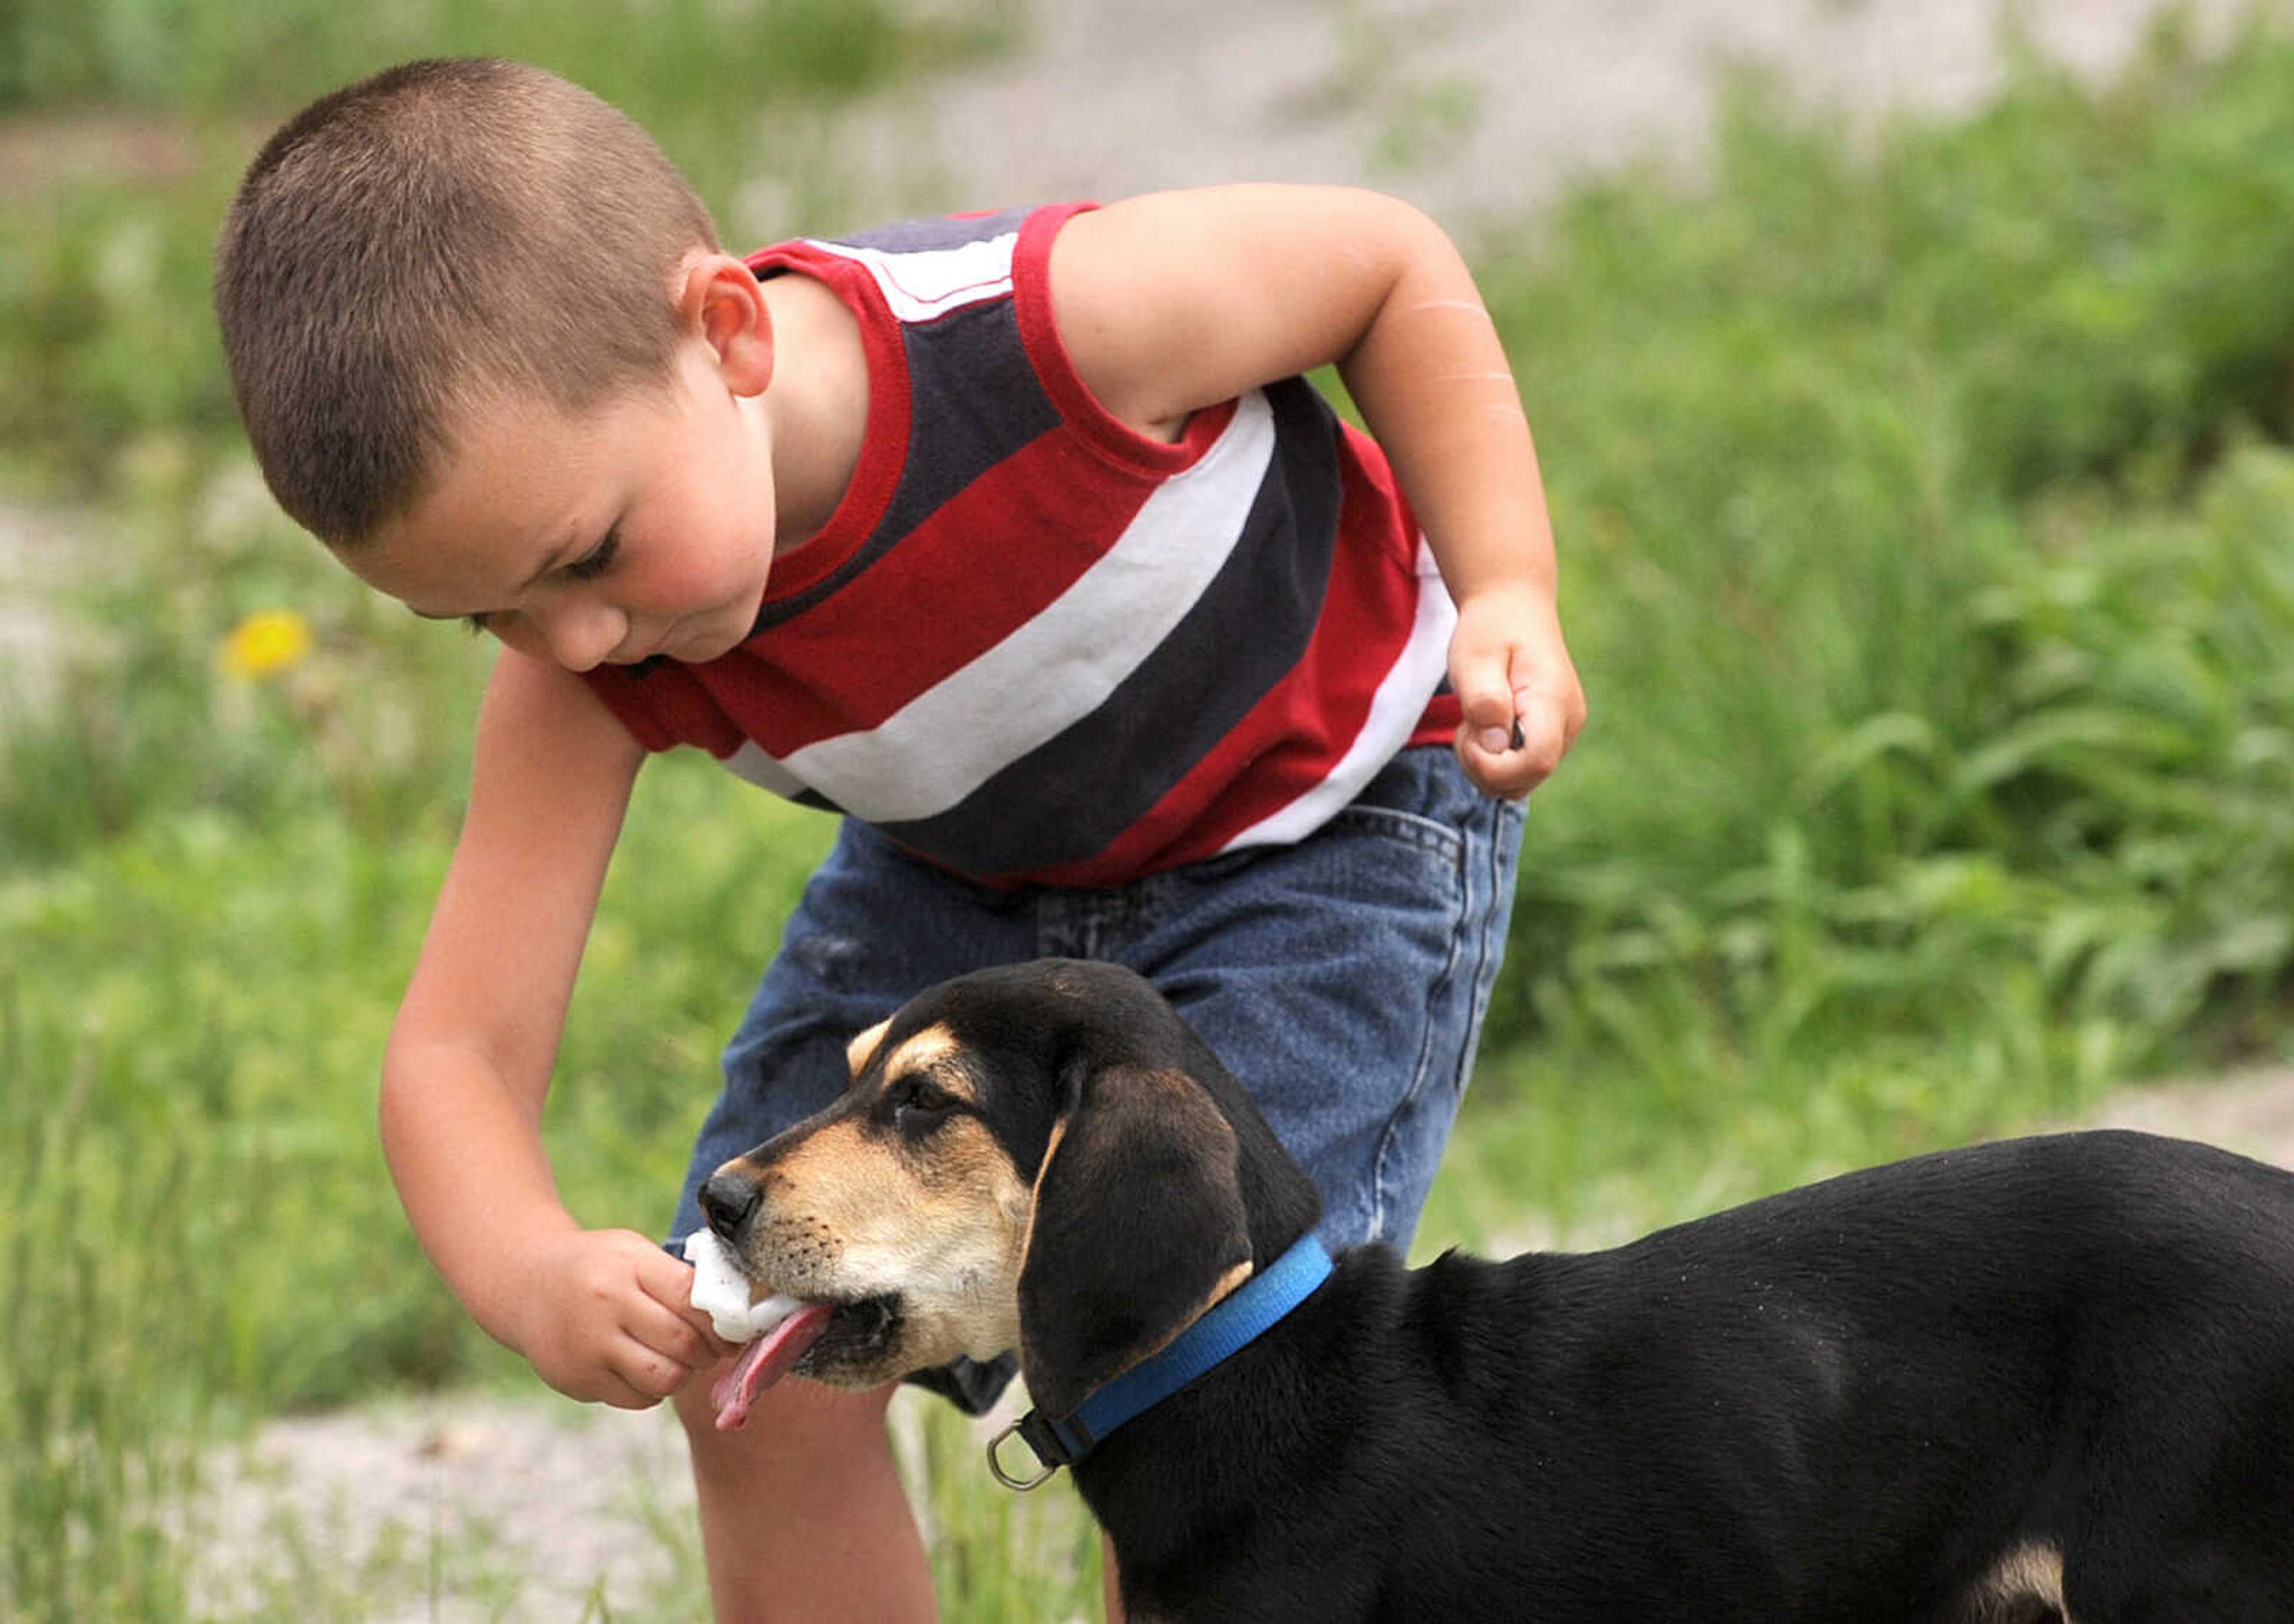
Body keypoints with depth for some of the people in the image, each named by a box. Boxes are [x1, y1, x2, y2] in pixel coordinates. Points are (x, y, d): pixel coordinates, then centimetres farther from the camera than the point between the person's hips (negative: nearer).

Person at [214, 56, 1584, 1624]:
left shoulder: (1051, 319, -39)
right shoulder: (593, 669, -25)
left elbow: (1392, 263, -19)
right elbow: (457, 1049, -25)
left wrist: (1506, 595, -28)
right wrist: (530, 1273, -46)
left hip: (1325, 817, -5)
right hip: (967, 861, 5)